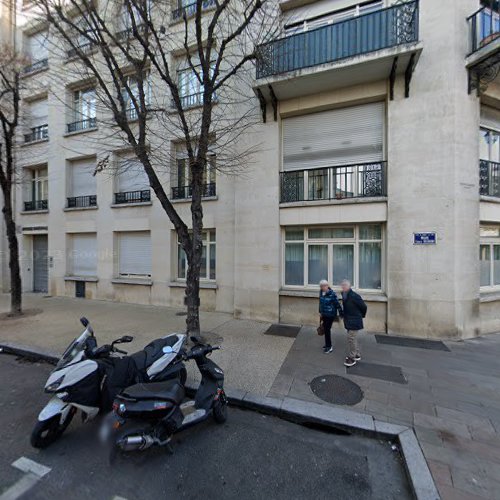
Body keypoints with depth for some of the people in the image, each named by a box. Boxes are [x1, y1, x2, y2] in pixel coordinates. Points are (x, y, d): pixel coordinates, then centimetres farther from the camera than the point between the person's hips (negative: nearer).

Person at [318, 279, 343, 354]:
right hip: (324, 314, 7)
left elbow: (337, 304, -16)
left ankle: (329, 347, 13)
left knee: (327, 329, -3)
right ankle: (327, 344, 33)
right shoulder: (321, 292, 1)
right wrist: (320, 312, 18)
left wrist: (341, 314, -13)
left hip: (330, 315, -7)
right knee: (325, 329, 15)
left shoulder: (332, 294, -21)